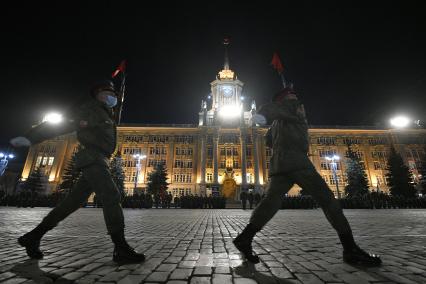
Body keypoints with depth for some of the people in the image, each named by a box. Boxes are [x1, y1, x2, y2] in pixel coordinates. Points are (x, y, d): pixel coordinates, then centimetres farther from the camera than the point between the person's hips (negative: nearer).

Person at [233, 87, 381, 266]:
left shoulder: (277, 121, 30)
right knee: (326, 198, -2)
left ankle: (245, 238, -9)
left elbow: (269, 141, 33)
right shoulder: (294, 105, 9)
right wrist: (263, 115, -36)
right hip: (296, 161, -8)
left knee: (271, 201, 0)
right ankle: (350, 249, -2)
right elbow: (275, 107, -14)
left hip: (280, 164, 8)